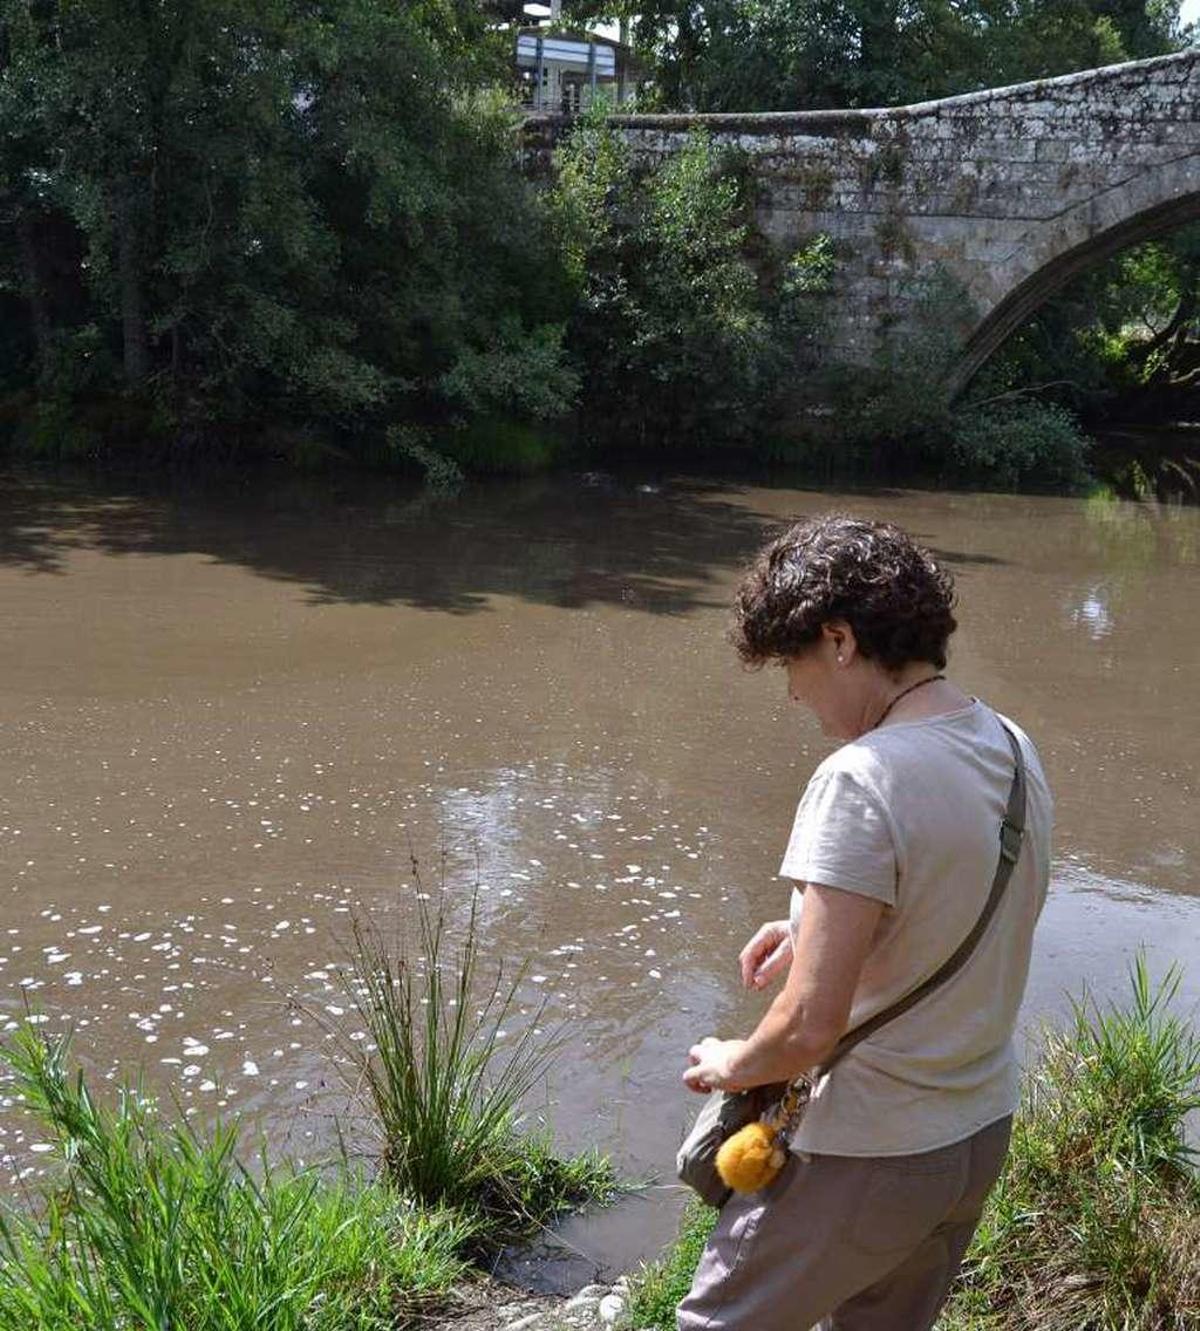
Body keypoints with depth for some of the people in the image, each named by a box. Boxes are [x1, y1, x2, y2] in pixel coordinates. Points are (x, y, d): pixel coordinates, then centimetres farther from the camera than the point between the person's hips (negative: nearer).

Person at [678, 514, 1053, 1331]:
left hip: (867, 1156, -8)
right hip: (983, 1134, 8)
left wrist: (732, 1065, -8)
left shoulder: (861, 781, -26)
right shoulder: (1015, 752, -1)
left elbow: (810, 1027, -28)